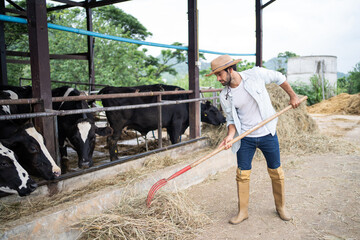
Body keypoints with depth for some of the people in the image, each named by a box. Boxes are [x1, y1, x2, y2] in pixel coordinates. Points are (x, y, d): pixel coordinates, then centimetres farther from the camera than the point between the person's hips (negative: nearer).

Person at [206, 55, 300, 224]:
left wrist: (292, 96, 8)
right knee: (242, 175, 3)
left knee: (276, 172, 11)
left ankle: (280, 207, 33)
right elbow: (232, 119, 1)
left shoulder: (256, 74, -13)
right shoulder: (225, 96, -7)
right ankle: (242, 211, 21)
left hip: (268, 134, -1)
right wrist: (231, 135, -18)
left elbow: (279, 78, 5)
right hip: (245, 139, 1)